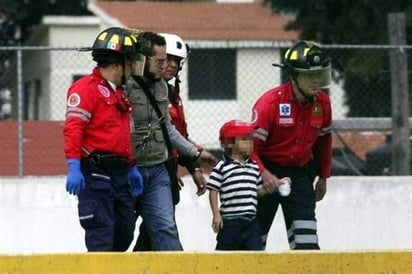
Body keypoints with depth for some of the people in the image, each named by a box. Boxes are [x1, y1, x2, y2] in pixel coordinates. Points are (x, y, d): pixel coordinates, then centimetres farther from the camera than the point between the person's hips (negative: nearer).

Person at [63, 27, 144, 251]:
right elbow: (73, 129, -18)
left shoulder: (119, 93, 21)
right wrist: (73, 167, -25)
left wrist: (131, 167, 24)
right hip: (96, 172, -9)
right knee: (101, 237, -11)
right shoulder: (86, 88, -9)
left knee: (124, 235, 9)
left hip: (120, 174, 9)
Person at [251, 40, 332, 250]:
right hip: (268, 171, -4)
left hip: (300, 172, 4)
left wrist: (323, 177, 19)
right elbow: (251, 145, -18)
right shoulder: (270, 102, -20)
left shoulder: (322, 103, -3)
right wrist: (264, 174, -32)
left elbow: (323, 140, 14)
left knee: (305, 236, -5)